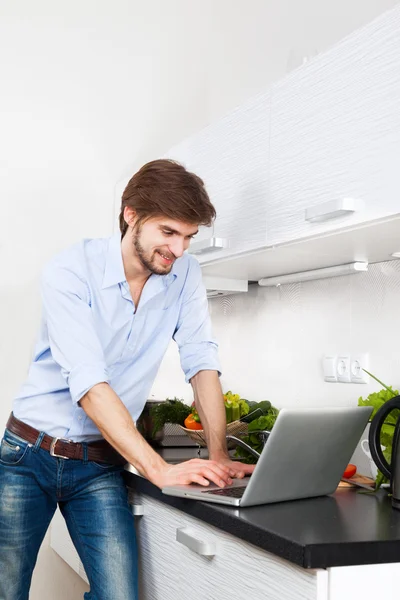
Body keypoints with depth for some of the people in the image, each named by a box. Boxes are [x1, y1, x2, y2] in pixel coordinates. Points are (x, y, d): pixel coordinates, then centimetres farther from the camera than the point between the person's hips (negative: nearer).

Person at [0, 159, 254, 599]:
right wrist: (159, 469, -32)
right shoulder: (69, 272, -17)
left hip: (100, 465, 3)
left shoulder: (185, 275, -3)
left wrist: (219, 456, -17)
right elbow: (89, 384, -26)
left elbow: (201, 363, -5)